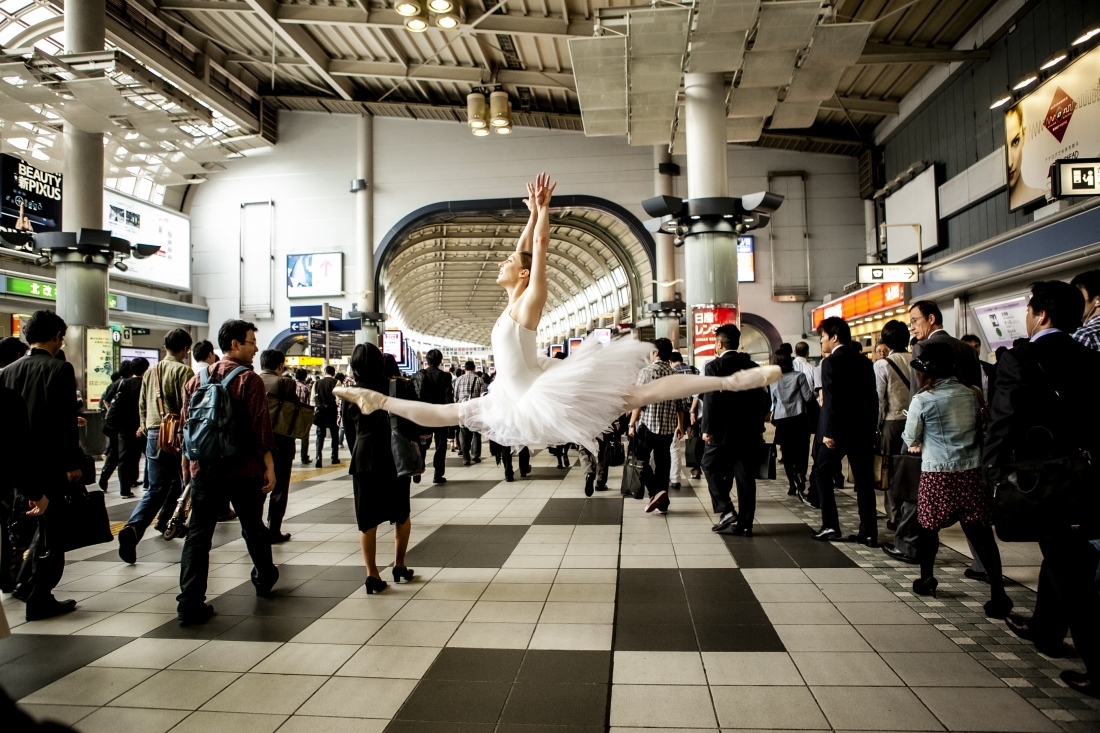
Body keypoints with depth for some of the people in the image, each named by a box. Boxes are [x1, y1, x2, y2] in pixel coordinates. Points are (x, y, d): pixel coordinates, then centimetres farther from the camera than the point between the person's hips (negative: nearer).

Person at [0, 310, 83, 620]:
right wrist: (73, 464, -13)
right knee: (53, 529, 5)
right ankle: (39, 599, 11)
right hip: (51, 466, -7)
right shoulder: (59, 369, -13)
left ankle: (25, 583, 28)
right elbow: (66, 422, -18)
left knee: (47, 525, 24)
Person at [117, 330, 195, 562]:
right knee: (182, 484, 13)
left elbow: (142, 406, 18)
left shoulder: (151, 372, 13)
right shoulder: (183, 371, -8)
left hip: (154, 434, 5)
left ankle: (133, 528, -13)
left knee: (155, 490, 5)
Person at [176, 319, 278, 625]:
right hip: (244, 470, -3)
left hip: (204, 470, 3)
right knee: (253, 528, 15)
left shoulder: (197, 379, 7)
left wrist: (186, 466, 20)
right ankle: (264, 579, 34)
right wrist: (269, 467, -8)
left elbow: (185, 426, 11)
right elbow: (261, 428, -14)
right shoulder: (249, 379, -9)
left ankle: (190, 602, -2)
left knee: (198, 534, 4)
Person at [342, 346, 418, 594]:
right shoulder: (398, 388, -4)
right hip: (395, 457, -1)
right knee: (401, 514, 15)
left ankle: (372, 574, 5)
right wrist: (411, 443, 11)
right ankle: (399, 565, 20)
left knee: (367, 519, 6)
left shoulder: (351, 394, 3)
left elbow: (349, 430, 10)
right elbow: (415, 423, -6)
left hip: (363, 460, 1)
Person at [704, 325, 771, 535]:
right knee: (746, 477, 8)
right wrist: (757, 425, 14)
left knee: (711, 467, 13)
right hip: (749, 431, 5)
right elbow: (765, 400, 6)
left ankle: (726, 510, 1)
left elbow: (711, 400, -15)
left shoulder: (714, 366, -9)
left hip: (722, 431, -4)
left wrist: (707, 428, -9)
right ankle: (745, 524, 12)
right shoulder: (753, 367, 7)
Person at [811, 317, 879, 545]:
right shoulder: (864, 362, 10)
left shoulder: (831, 362, -10)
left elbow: (831, 400, -17)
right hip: (862, 429, 6)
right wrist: (871, 429, 14)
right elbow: (873, 397, 10)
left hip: (837, 430, -6)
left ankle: (830, 526, 6)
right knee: (864, 479, 8)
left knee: (823, 473, 9)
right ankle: (869, 532, 9)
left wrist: (829, 432, -16)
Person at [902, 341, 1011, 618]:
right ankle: (998, 592, -4)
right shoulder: (971, 394, 4)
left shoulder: (922, 401, -9)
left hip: (937, 474, -3)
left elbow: (910, 439, 1)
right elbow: (979, 429, 17)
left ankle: (926, 579, 27)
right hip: (972, 471, 4)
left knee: (929, 527, 13)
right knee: (980, 531, 1)